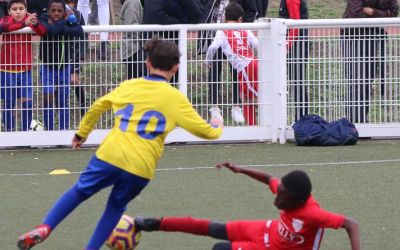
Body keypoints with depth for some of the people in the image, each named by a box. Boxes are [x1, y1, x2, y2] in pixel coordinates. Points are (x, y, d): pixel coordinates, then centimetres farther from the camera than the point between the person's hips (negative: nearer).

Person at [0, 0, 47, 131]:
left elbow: (43, 32, -22)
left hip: (25, 69, 1)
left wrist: (35, 23, -45)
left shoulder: (29, 19, -4)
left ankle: (25, 131, 11)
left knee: (28, 102, -2)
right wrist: (24, 23, -46)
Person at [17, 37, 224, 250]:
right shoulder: (175, 98, 5)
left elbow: (97, 106, 24)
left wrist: (81, 133, 38)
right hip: (141, 168, -1)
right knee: (116, 206, 21)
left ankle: (44, 228, 1)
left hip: (110, 155, 1)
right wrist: (216, 128, 31)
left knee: (79, 191, 18)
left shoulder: (129, 86, 13)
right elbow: (203, 130, 8)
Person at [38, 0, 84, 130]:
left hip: (64, 68, 2)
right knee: (48, 99, -11)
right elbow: (53, 30, -37)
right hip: (48, 68, -2)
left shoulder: (70, 23, -9)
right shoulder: (44, 23, -14)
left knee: (63, 102, 6)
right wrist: (64, 21, -21)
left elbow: (79, 31, -31)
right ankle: (49, 131, 0)